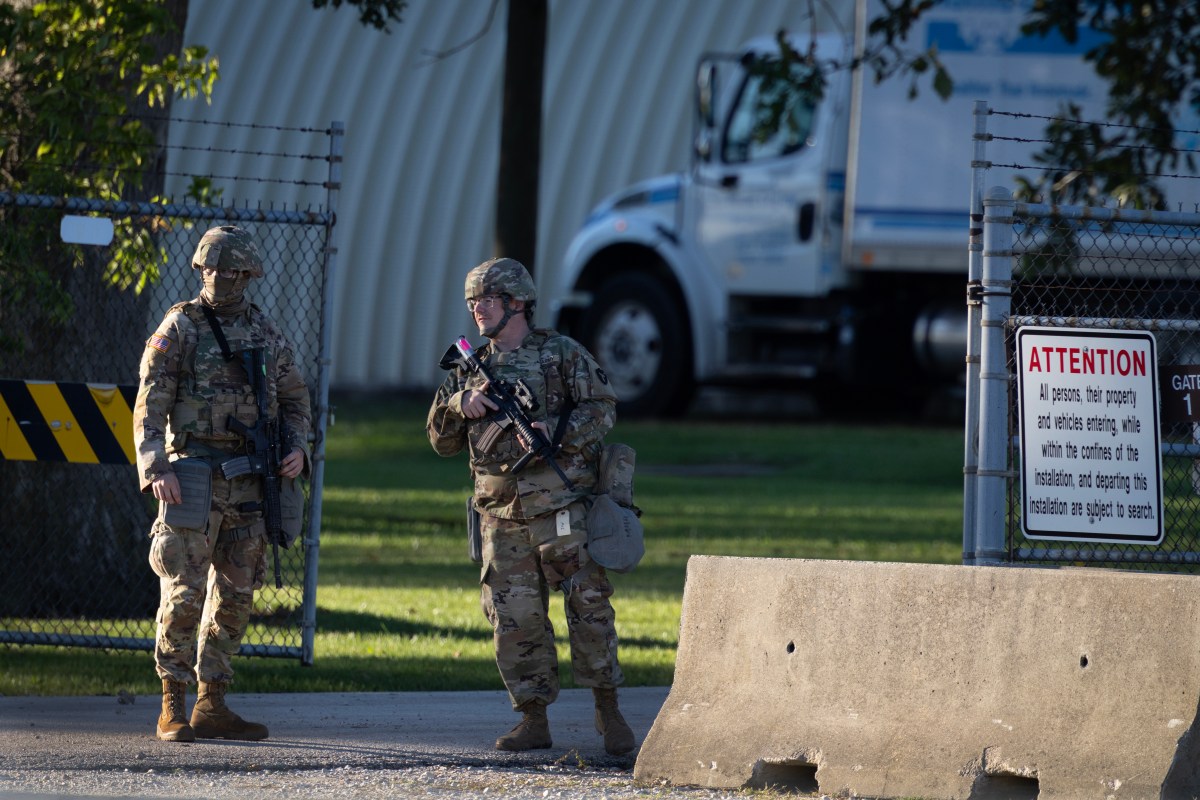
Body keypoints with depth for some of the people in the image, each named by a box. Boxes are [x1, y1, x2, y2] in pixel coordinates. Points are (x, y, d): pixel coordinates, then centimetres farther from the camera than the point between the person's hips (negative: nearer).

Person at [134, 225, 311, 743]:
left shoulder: (265, 333, 12)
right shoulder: (180, 328, -3)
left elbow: (294, 397, 20)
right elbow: (150, 403, -7)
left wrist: (297, 447, 1)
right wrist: (157, 467, -19)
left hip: (248, 480, 5)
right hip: (194, 476, -5)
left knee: (235, 594, 6)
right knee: (183, 592, -7)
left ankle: (212, 705, 12)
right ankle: (173, 708, 0)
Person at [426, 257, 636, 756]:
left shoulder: (563, 355, 3)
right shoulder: (472, 368, 16)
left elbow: (602, 408, -6)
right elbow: (441, 442, 16)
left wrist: (556, 431, -21)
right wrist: (458, 405, -4)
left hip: (561, 505, -4)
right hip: (502, 516, 4)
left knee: (588, 604, -8)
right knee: (515, 620, 2)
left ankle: (608, 711, 0)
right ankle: (534, 722, 8)